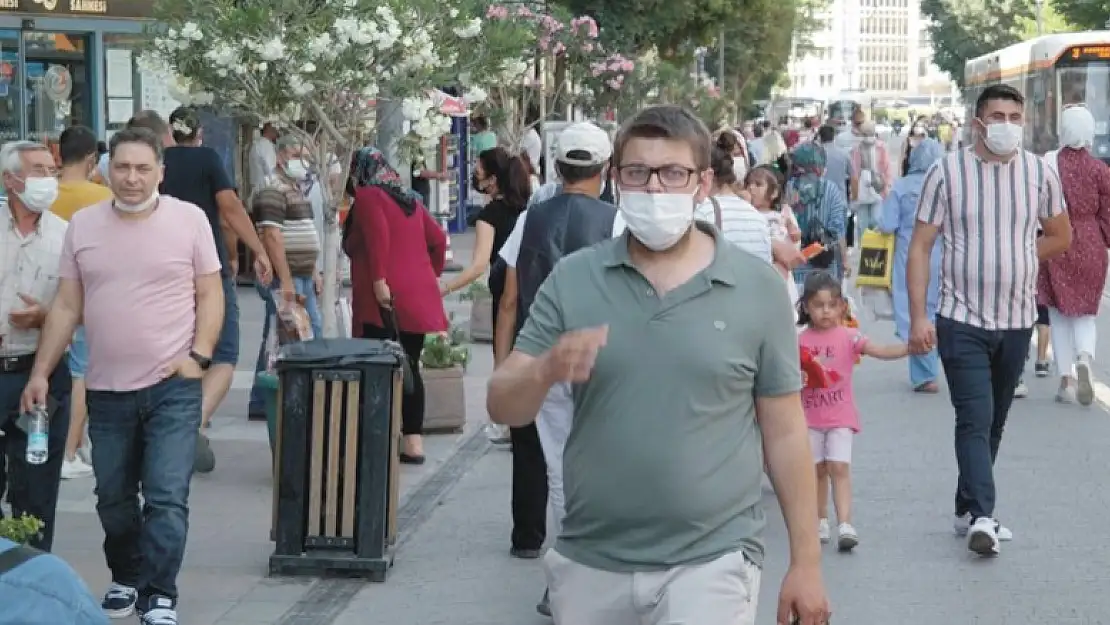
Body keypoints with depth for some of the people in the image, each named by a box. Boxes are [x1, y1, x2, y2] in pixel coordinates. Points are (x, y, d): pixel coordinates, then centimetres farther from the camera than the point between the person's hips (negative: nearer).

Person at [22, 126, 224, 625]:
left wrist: (199, 356, -11)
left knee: (167, 498, -7)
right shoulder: (83, 225, 5)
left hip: (173, 387, -3)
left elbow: (210, 295, 1)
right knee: (113, 499, 14)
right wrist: (40, 372, 4)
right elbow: (67, 307, 8)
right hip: (106, 390, 3)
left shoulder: (189, 219, -2)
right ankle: (127, 579, 32)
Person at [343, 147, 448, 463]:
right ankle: (414, 440, 11)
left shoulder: (367, 197, -1)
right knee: (409, 366, 11)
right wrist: (432, 274, 22)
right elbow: (438, 240, 16)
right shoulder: (410, 200, 20)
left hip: (383, 298, -7)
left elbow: (378, 235, -17)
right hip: (419, 297, 7)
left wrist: (378, 279, -20)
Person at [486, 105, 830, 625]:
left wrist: (806, 562, 3)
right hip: (590, 564, 3)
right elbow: (502, 408, 0)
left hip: (710, 564, -2)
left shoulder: (756, 288, -2)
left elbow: (784, 432, 3)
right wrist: (545, 370, -22)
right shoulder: (572, 280, 1)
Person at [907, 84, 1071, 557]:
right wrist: (918, 317, -11)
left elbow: (1061, 237, 17)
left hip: (1017, 321, 4)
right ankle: (982, 517, -17)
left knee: (994, 423, 12)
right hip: (962, 320, -4)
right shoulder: (947, 172, -6)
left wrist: (1017, 257, 3)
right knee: (974, 419, -12)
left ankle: (968, 509, 25)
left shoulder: (1039, 173, 2)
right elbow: (921, 247, -5)